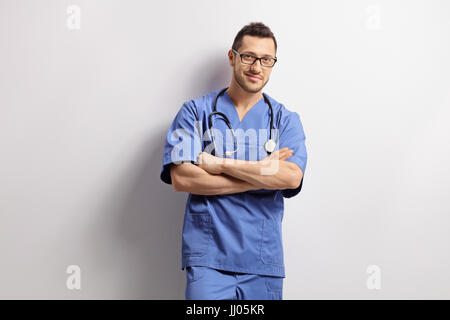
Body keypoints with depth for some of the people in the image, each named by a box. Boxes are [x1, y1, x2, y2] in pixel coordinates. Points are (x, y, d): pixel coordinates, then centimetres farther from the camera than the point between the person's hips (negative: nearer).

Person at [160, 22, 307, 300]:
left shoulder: (286, 119, 8)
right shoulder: (196, 111, 4)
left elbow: (291, 177, -10)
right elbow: (181, 179, -9)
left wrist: (217, 163, -12)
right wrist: (261, 174, -10)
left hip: (264, 259, 2)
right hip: (208, 257, -2)